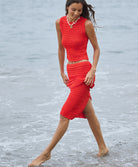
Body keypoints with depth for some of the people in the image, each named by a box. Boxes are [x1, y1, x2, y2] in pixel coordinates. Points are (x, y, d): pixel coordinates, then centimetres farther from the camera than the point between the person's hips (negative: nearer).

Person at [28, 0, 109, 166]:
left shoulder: (87, 24, -10)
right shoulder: (60, 23, 4)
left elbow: (96, 48, -1)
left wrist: (93, 70, -10)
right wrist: (62, 72, 17)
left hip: (84, 72, -6)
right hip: (71, 72, 6)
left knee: (65, 115, -5)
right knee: (88, 112, 15)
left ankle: (46, 153, -1)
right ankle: (102, 147, 28)